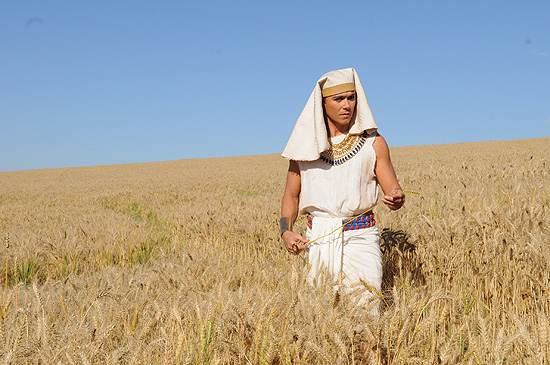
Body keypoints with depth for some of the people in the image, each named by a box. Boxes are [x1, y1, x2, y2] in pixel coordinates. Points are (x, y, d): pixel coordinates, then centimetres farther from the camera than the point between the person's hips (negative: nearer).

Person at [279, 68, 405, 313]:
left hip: (360, 238, -1)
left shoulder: (373, 143, 2)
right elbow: (291, 194, 12)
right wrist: (286, 231, -4)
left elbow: (393, 189, 2)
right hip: (318, 239, 1)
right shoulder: (306, 144, 5)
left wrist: (396, 198, -22)